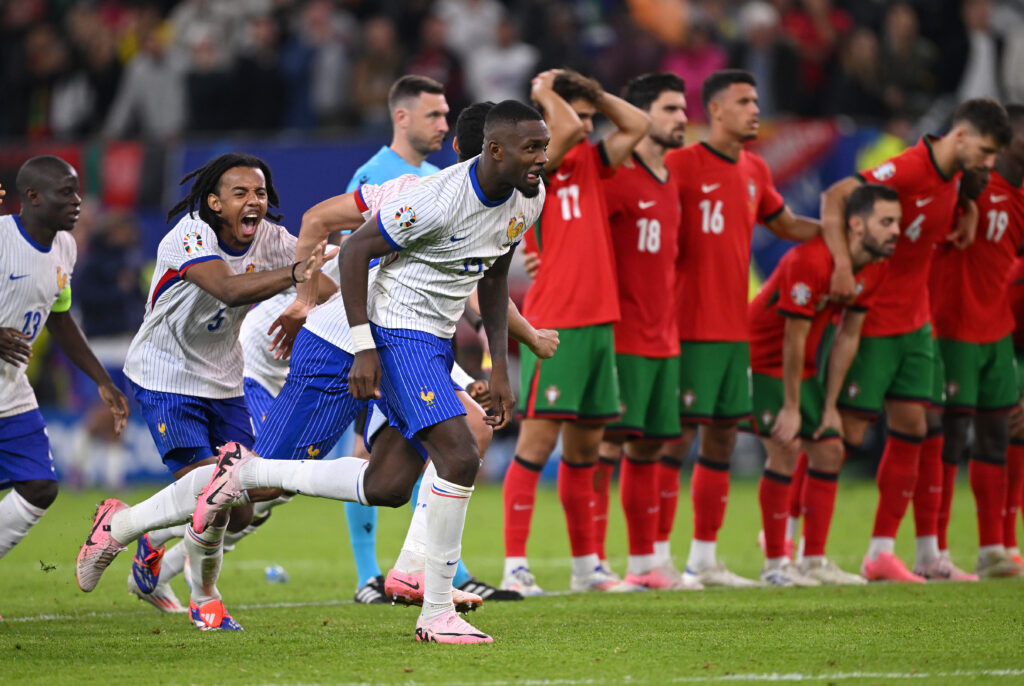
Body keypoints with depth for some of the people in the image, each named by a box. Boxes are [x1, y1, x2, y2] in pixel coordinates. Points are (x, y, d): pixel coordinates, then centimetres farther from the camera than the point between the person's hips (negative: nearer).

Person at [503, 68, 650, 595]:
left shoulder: (589, 162, 15)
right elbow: (565, 132, -25)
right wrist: (547, 94, -8)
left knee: (585, 445, 12)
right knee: (538, 440, -10)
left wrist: (593, 92, 11)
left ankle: (586, 565, 19)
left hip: (598, 322, 8)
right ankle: (515, 567, -10)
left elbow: (637, 126, 18)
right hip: (553, 327, -8)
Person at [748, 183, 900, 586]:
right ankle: (774, 564, -8)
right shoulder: (811, 261, -30)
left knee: (829, 450, 3)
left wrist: (830, 405, 3)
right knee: (785, 450, -16)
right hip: (763, 359, -8)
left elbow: (848, 337, 3)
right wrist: (791, 408, -19)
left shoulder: (876, 268, -5)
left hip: (802, 366, 8)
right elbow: (793, 338, -24)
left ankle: (814, 561, 10)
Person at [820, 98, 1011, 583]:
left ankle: (881, 552, 8)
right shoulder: (908, 170, -21)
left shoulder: (951, 176, 6)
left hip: (914, 321, 9)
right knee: (848, 430, -5)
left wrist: (969, 213, 9)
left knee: (913, 430, 4)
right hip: (871, 321, -9)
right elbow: (835, 197, -27)